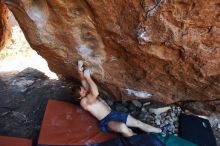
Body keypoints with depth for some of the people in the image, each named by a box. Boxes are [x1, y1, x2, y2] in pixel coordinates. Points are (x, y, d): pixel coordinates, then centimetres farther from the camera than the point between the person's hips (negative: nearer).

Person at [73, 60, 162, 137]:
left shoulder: (89, 94, 16)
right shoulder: (83, 101, -12)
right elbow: (96, 93, -29)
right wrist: (88, 77, -24)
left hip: (113, 114, 9)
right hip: (105, 122, -9)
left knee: (138, 123, 1)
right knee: (122, 127, -39)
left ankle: (162, 132, 11)